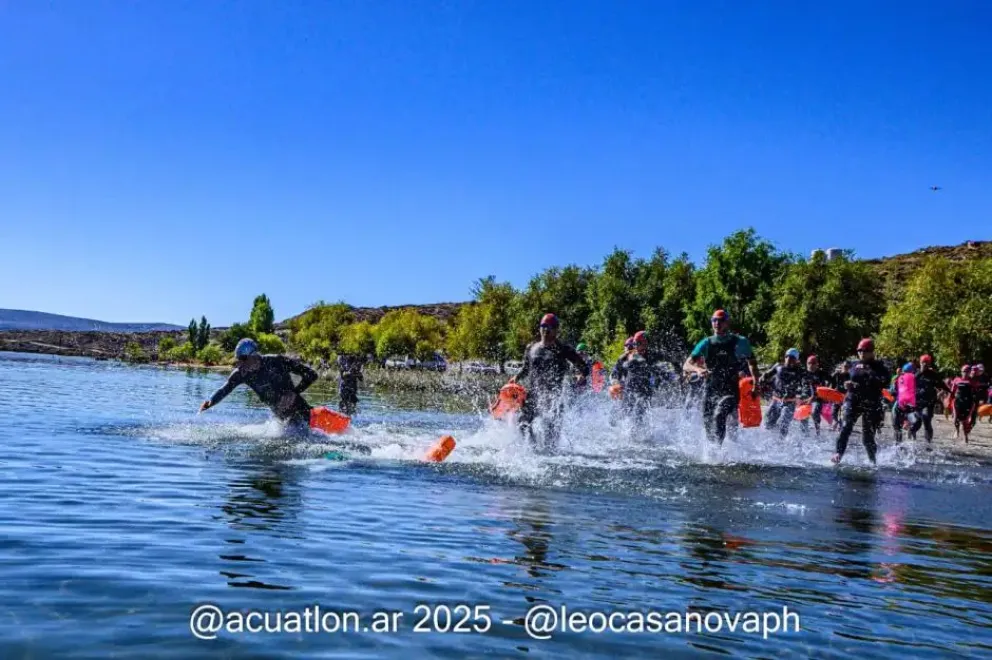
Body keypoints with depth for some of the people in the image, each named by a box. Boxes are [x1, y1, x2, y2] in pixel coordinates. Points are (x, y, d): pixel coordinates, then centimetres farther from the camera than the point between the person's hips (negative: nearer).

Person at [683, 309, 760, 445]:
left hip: (730, 391, -3)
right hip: (710, 391, 3)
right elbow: (686, 365, -1)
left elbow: (752, 362, 15)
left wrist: (755, 386, 6)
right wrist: (697, 369, -24)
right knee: (708, 424, 4)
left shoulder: (739, 342, 1)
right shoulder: (706, 344, 5)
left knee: (719, 416, -28)